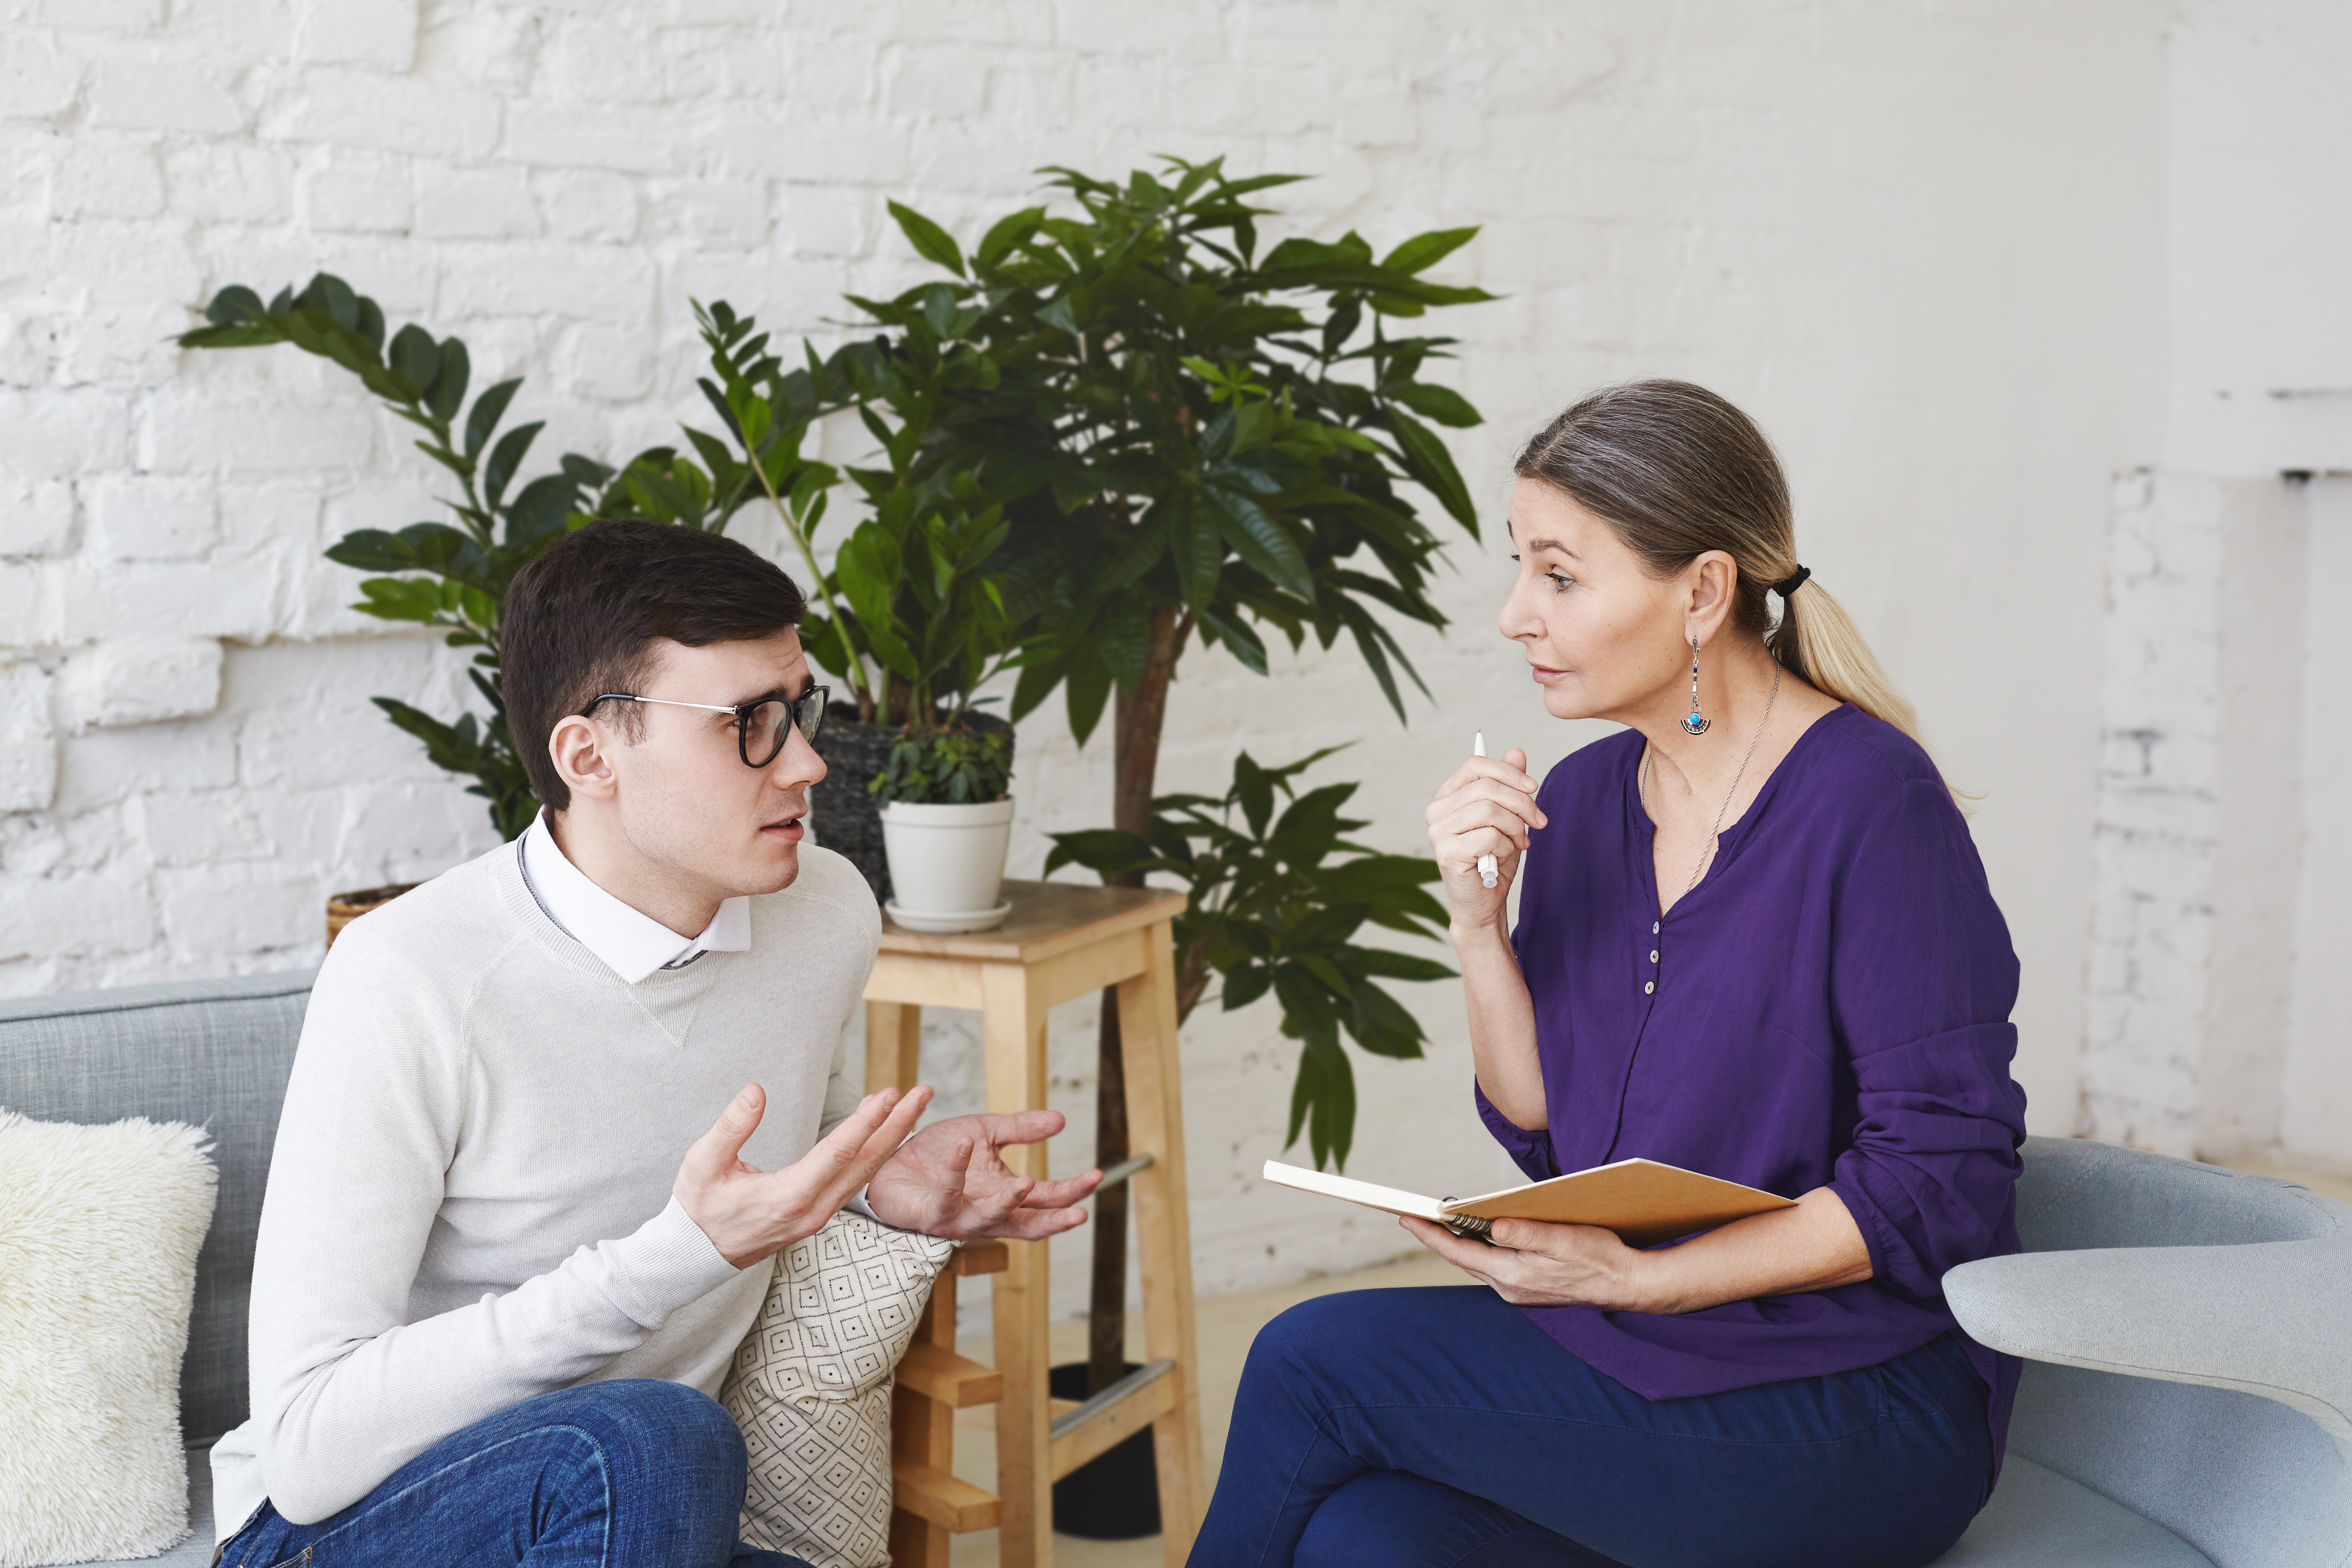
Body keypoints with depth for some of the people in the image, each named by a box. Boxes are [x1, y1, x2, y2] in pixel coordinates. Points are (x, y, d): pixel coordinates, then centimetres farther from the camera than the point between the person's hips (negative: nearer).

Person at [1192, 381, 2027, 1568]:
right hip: (1628, 1348, 6)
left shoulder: (1871, 804, -15)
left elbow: (1937, 1184, -16)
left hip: (1857, 1417, -6)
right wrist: (1478, 924, -6)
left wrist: (1644, 1280, -21)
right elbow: (1547, 1133, 9)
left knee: (1311, 1364, -15)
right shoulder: (1582, 799, 7)